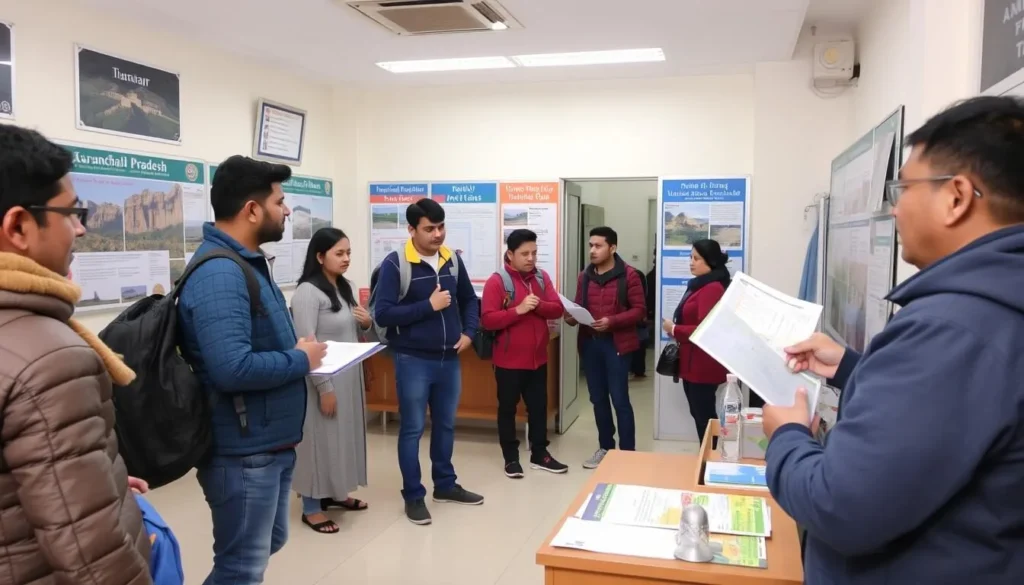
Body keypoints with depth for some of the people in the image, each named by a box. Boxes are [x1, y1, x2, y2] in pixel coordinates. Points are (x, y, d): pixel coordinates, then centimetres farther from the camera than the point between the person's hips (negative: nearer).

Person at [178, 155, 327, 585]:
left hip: (271, 444, 10)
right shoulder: (219, 274, -23)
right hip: (244, 452, -10)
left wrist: (294, 349, 0)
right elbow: (233, 369, -33)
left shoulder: (246, 262, 10)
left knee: (267, 545, 25)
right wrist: (301, 360, -18)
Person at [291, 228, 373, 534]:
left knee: (344, 435, 16)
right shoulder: (308, 292, -17)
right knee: (320, 438, 0)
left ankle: (335, 493, 32)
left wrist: (366, 322, -3)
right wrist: (324, 387, -21)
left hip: (348, 377, 8)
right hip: (324, 380, -8)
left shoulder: (344, 288, 10)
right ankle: (311, 507, 13)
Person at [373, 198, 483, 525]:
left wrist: (469, 333, 1)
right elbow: (383, 314, -17)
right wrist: (428, 306, -22)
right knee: (412, 428, 5)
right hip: (413, 361, -5)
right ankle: (413, 496, 19)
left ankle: (445, 485, 34)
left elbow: (469, 300, 16)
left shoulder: (453, 260, 3)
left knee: (446, 424, 18)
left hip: (449, 360, 6)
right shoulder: (395, 263, -13)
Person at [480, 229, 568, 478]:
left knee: (538, 407, 15)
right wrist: (518, 310, -26)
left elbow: (558, 308, 0)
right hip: (509, 360, -5)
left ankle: (540, 454, 28)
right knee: (507, 408, 9)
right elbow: (487, 320, -19)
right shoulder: (497, 281, -12)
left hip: (538, 358, 5)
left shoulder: (542, 277, 4)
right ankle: (511, 458, 21)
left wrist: (538, 305, -19)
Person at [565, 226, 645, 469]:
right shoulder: (585, 276, 11)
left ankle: (628, 453, 7)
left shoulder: (628, 275, -6)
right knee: (598, 399, 12)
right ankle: (605, 447, 25)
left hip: (616, 344, -5)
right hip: (590, 343, 5)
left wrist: (612, 321, -21)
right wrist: (572, 317, -6)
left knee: (620, 399, -3)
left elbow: (639, 310, -8)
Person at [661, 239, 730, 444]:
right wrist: (676, 329, 4)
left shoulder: (713, 288, -18)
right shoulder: (700, 285, 16)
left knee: (704, 415, -2)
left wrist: (674, 330, -13)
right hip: (693, 362, 11)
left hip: (703, 364, -10)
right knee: (700, 413, 16)